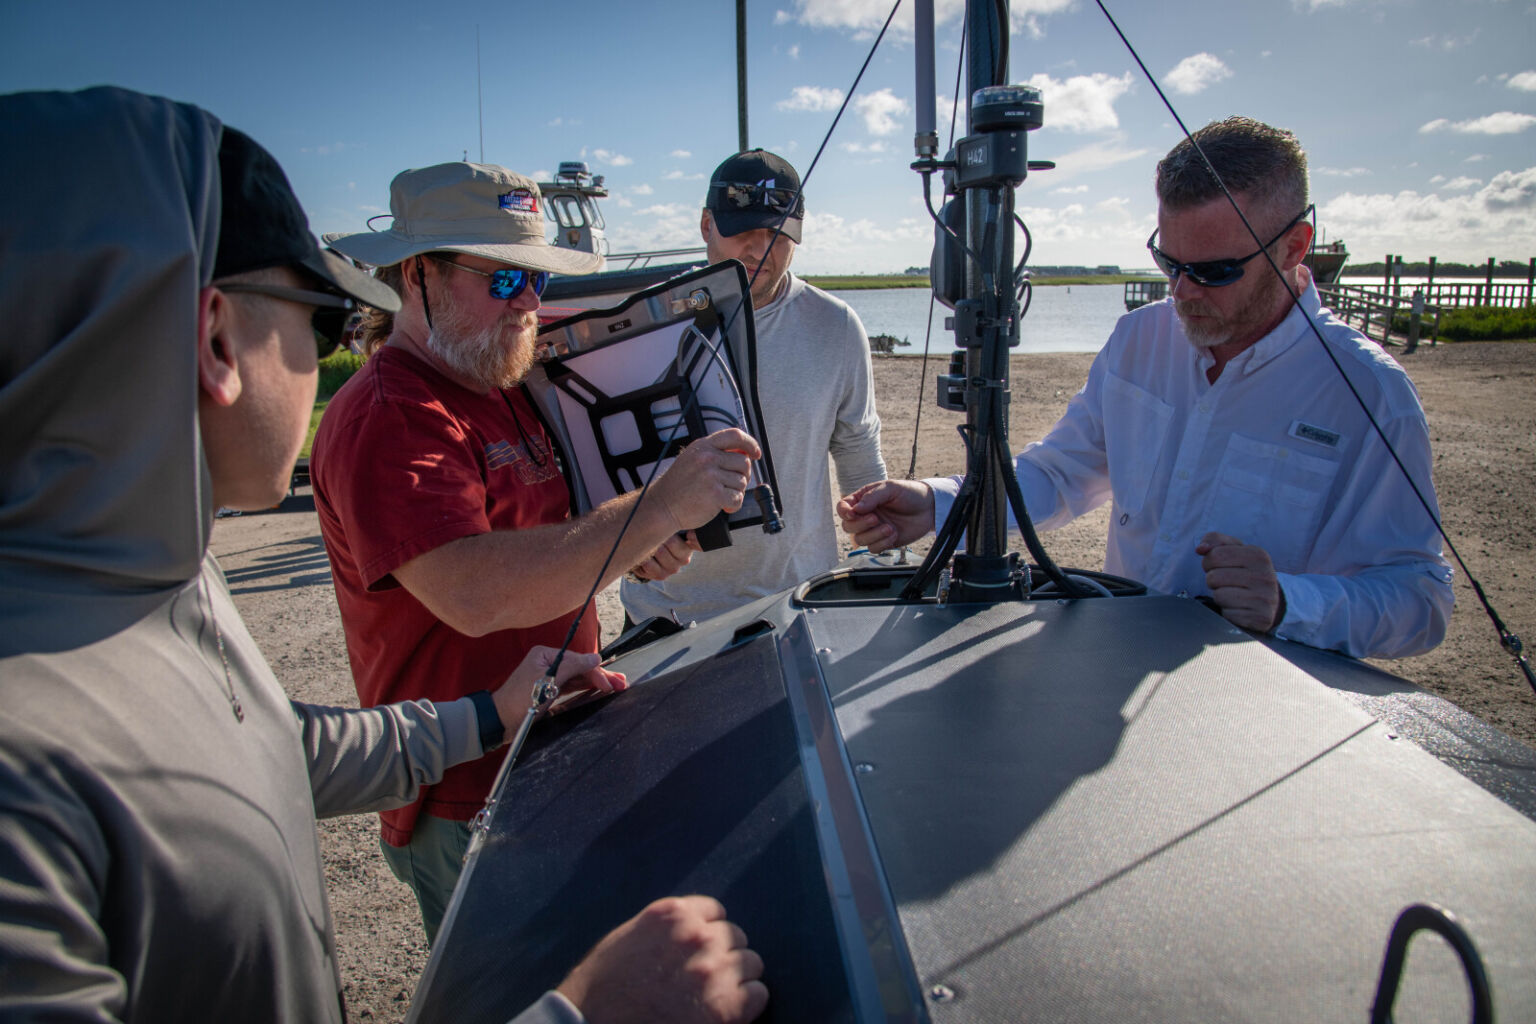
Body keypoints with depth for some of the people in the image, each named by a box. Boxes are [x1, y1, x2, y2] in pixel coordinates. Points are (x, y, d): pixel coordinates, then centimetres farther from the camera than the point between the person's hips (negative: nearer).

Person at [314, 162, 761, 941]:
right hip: (469, 808, -8)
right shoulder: (383, 418, -21)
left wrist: (629, 545, -4)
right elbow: (473, 596, -35)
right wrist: (662, 506, -34)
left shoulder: (507, 390, 9)